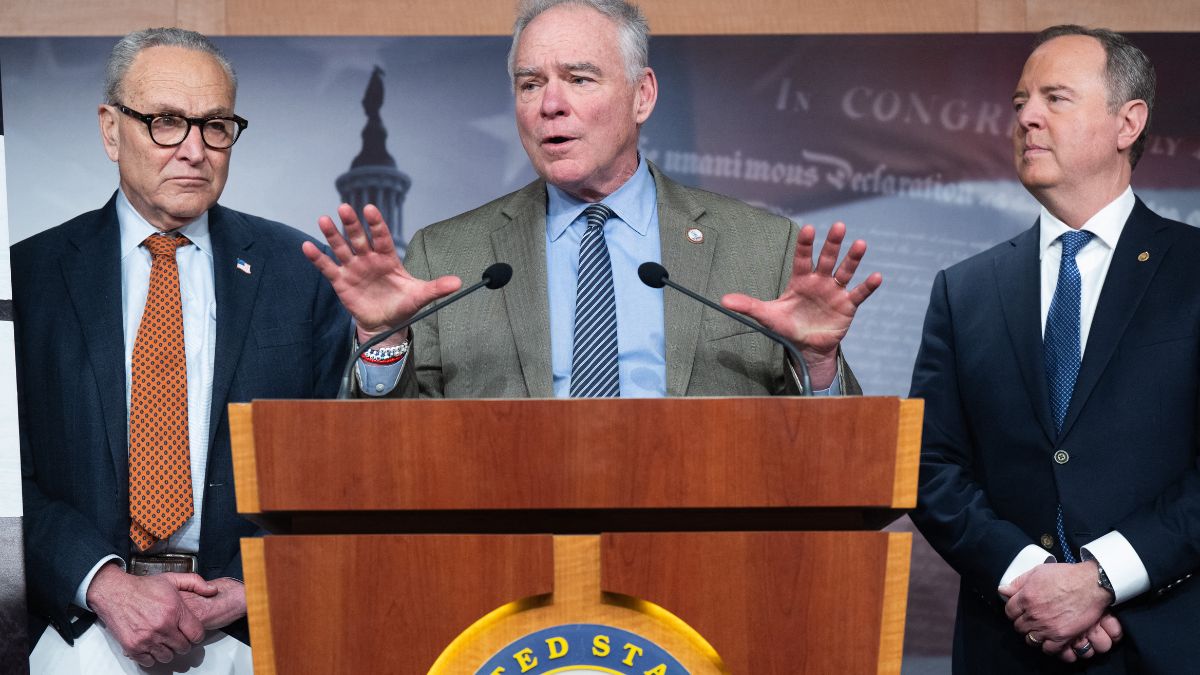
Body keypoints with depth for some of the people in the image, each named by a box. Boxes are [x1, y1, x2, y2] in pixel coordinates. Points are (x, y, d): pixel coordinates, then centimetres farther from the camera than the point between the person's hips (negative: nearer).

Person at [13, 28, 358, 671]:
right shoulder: (31, 273, 5)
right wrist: (104, 583, -12)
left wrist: (257, 585, -8)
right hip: (84, 621, -1)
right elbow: (13, 469, 2)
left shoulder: (298, 269, 5)